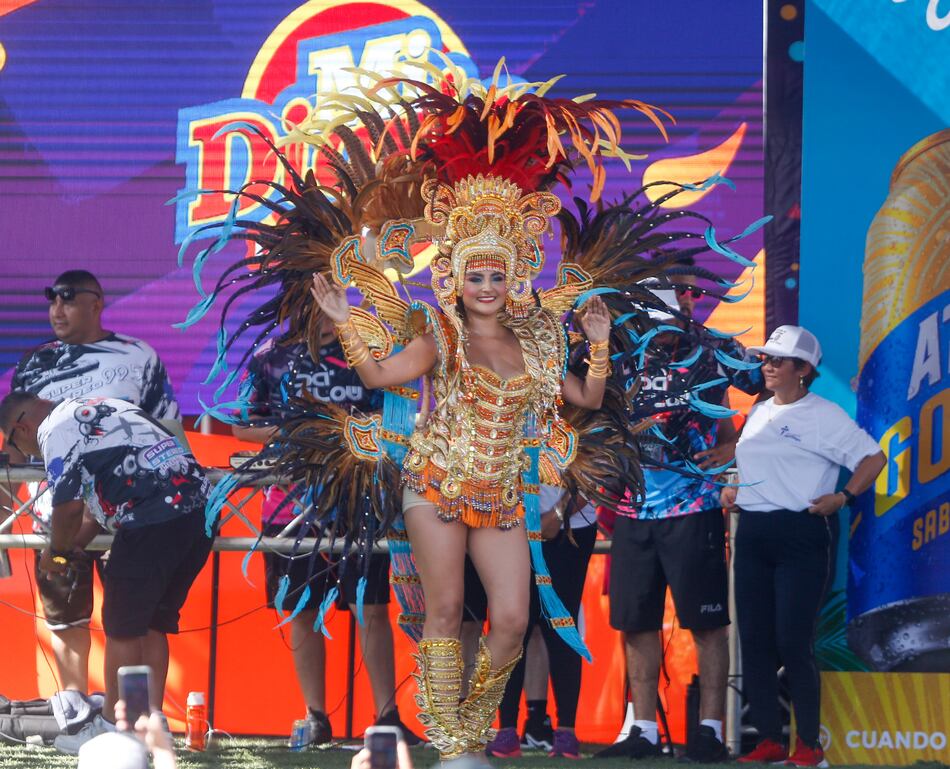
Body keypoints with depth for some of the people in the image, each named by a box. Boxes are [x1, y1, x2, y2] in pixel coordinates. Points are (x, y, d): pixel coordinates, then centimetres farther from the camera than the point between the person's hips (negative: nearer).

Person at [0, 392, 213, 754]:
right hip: (200, 506, 9)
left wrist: (56, 552, 10)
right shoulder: (100, 407, 26)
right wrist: (79, 541, 31)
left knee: (122, 628, 3)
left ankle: (113, 727, 10)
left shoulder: (56, 430, -2)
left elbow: (68, 505, -8)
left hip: (153, 522, -9)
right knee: (153, 625, 16)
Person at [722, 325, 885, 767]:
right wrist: (731, 489, 13)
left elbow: (873, 458, -6)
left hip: (801, 535, -7)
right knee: (754, 642, 4)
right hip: (752, 533, 7)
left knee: (793, 643, -9)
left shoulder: (824, 416, -5)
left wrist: (843, 498, -16)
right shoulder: (758, 412, 16)